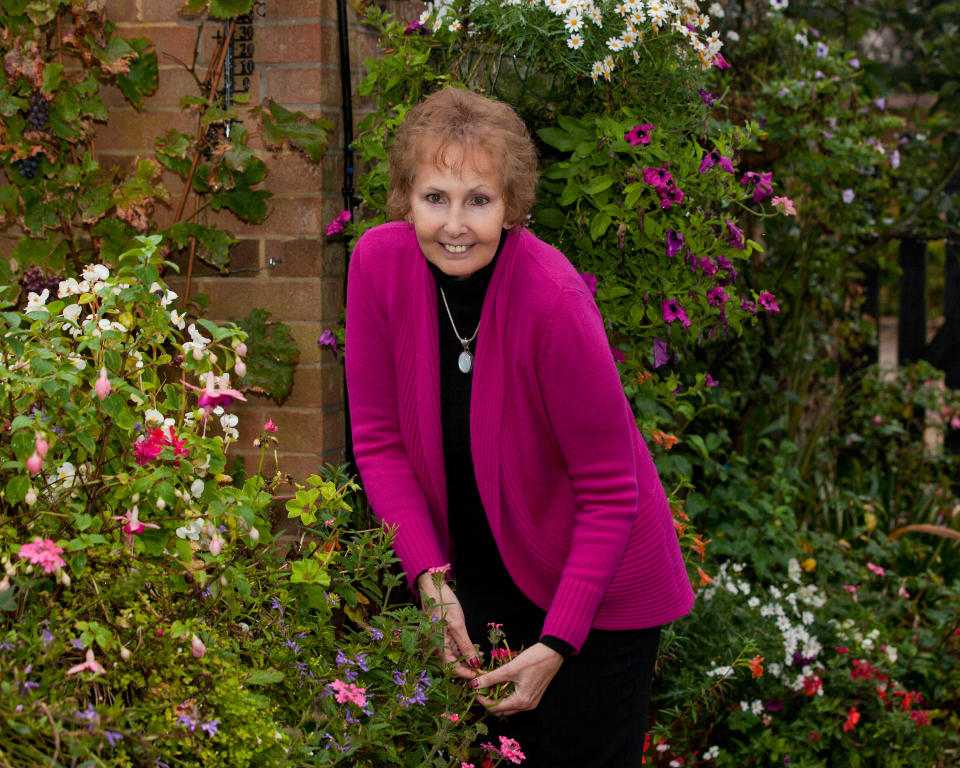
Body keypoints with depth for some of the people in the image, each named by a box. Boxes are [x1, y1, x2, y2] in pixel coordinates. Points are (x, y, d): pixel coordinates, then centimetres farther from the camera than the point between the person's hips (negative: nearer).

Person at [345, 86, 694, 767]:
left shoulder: (554, 300, -27)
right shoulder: (379, 263, -14)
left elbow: (609, 492, -20)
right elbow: (379, 438, -5)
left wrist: (556, 646, -23)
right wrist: (430, 579, -15)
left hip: (593, 587, -4)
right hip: (477, 577, 4)